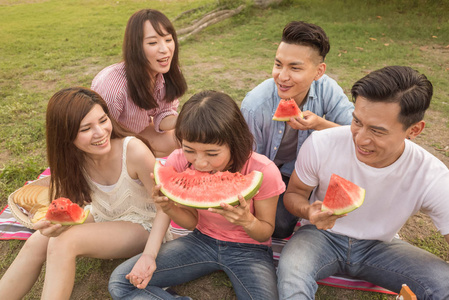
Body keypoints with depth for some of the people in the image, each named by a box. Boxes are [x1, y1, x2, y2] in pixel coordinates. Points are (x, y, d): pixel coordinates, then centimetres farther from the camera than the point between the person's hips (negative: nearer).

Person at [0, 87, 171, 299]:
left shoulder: (134, 151, -29)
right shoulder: (71, 157, -12)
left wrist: (149, 255, -31)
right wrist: (53, 221, -33)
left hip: (142, 226, -5)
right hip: (102, 219, 5)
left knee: (64, 242, -24)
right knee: (38, 242, -15)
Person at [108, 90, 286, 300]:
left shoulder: (262, 172, -27)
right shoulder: (179, 162, -18)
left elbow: (266, 232, -10)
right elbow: (193, 221, -4)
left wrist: (248, 221, -34)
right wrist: (169, 207, -26)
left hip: (249, 249, -2)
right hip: (202, 240, 3)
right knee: (120, 282, -9)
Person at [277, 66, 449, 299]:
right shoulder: (320, 145, -23)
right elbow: (293, 193, -8)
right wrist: (309, 211, -33)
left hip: (380, 246, 4)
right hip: (322, 236, -3)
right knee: (291, 272, -36)